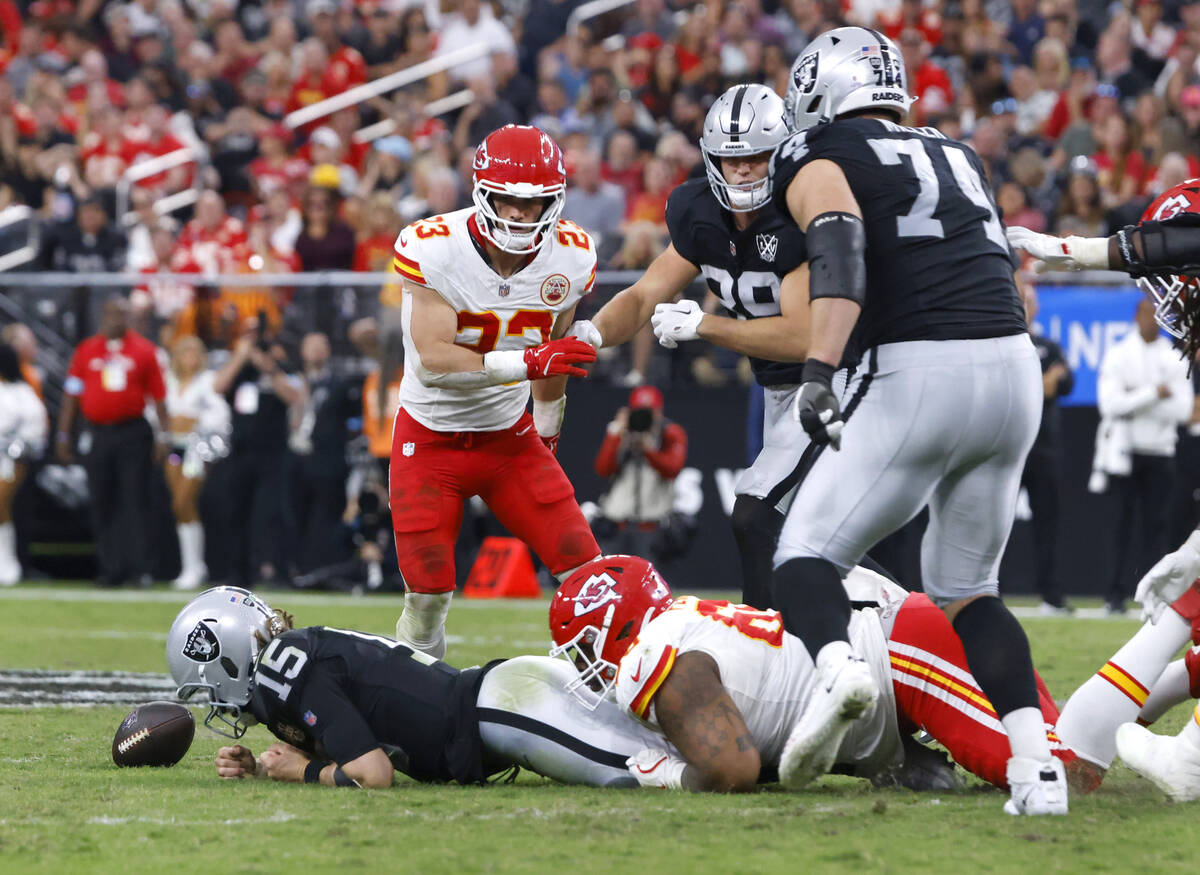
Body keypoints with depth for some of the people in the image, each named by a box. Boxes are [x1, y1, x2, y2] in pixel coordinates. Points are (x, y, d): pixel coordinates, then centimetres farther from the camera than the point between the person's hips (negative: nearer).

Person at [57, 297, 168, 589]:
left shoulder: (144, 350, 4)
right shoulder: (86, 351, 8)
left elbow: (159, 396, 5)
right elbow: (71, 395, 11)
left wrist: (164, 436, -1)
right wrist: (63, 436, 7)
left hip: (133, 434, -2)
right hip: (97, 436, 2)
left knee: (135, 501, -6)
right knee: (103, 505, 4)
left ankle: (141, 567, -6)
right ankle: (111, 568, 10)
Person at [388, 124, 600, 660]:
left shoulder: (571, 258, -9)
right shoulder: (432, 250, -23)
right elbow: (432, 363, -30)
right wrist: (526, 361, -39)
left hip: (510, 435, 3)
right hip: (431, 440, -3)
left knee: (585, 572, -7)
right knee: (428, 594, -7)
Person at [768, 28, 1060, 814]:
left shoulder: (820, 164, 6)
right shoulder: (958, 156, 25)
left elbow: (841, 258, -13)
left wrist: (820, 370, -25)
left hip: (919, 375, -5)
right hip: (1016, 367, 5)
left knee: (808, 554, 5)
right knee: (968, 589, 18)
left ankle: (836, 662, -28)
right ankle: (1037, 758, 0)